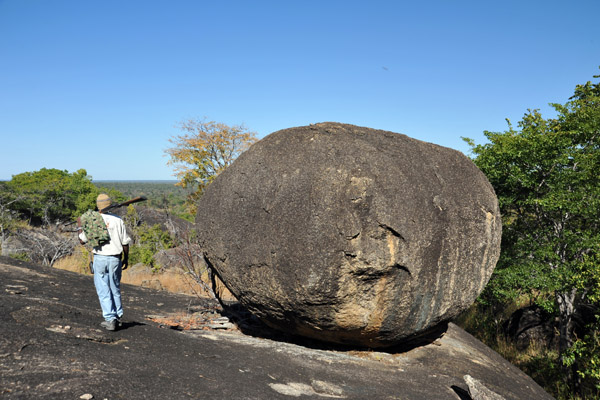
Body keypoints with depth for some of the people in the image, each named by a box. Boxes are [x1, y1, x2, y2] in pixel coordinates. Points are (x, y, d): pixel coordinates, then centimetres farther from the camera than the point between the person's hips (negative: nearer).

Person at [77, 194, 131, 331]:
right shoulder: (118, 220, -2)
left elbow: (83, 241, 3)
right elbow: (125, 242, 0)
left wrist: (79, 226, 16)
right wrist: (126, 258, 12)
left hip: (100, 259, -2)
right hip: (115, 259, 2)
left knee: (103, 291, 5)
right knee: (115, 289, 16)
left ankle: (110, 320, 2)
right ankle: (118, 317, 22)